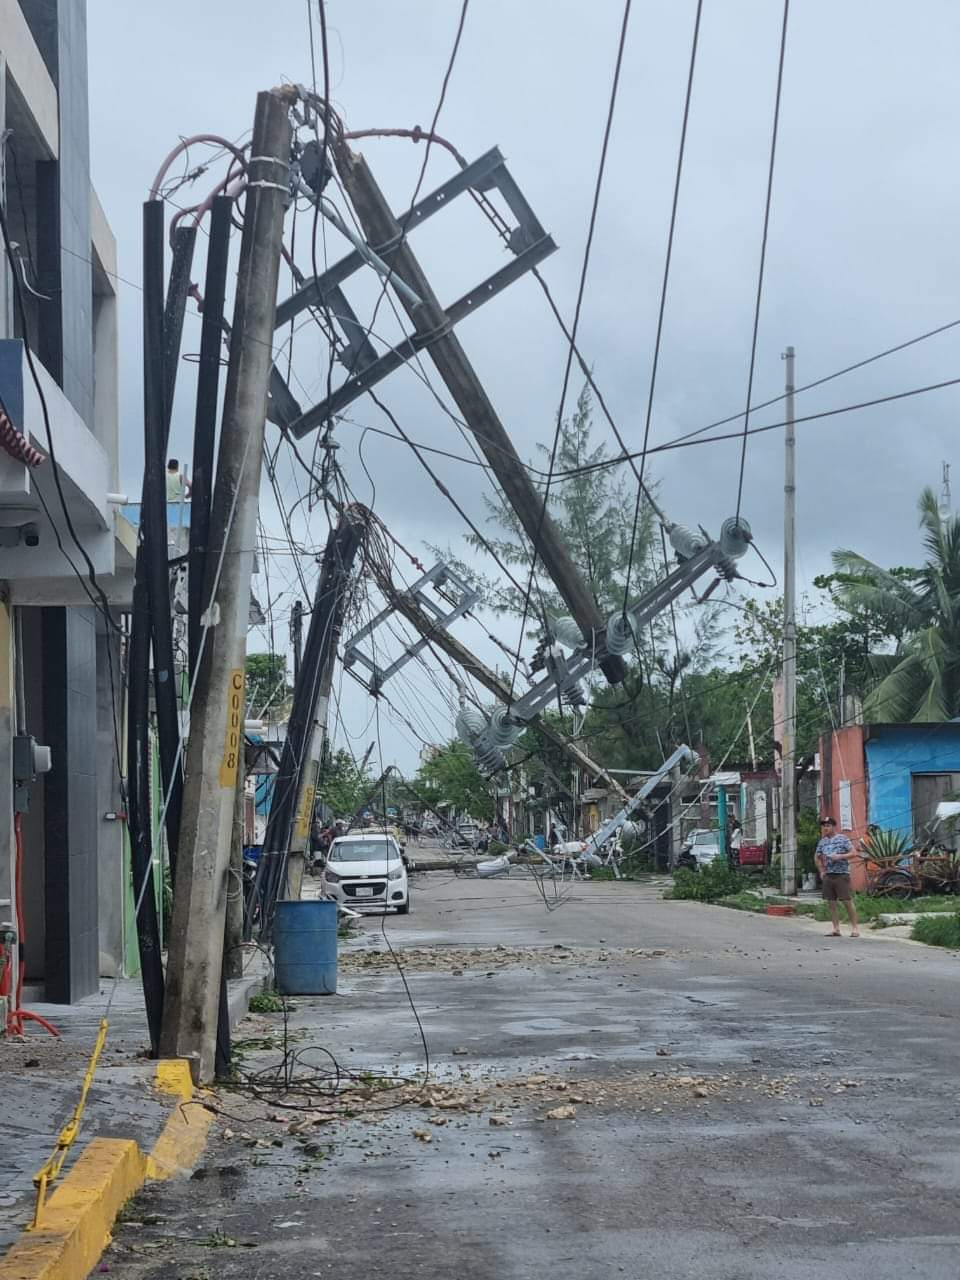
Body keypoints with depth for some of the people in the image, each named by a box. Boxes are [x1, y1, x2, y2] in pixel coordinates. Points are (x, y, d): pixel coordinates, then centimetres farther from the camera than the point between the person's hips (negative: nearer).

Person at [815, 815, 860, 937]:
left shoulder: (842, 838, -3)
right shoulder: (823, 841, 13)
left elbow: (853, 853, -7)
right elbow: (817, 857, 26)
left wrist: (840, 856, -18)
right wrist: (822, 870, 15)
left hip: (842, 874, -6)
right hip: (828, 876, 6)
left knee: (847, 901, -7)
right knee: (831, 903, 4)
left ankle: (855, 928, 0)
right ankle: (836, 929, 10)